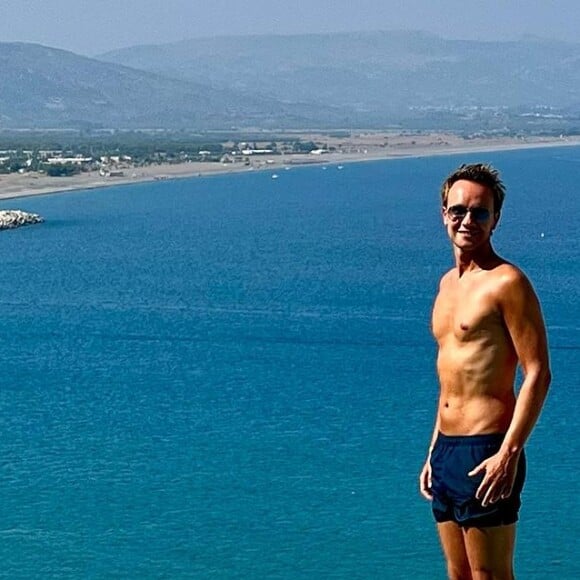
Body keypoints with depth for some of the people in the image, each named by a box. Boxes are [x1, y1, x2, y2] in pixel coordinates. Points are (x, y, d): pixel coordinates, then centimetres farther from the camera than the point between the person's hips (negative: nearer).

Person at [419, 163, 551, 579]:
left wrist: (509, 454, -21)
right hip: (446, 448, 9)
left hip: (486, 451, -9)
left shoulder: (506, 282, -10)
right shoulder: (449, 283, 16)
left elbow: (538, 374, -15)